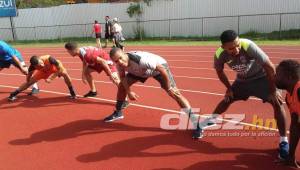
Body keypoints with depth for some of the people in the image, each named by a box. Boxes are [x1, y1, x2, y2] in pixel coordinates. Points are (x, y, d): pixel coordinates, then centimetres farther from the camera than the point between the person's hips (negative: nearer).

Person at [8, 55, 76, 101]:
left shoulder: (49, 59, -45)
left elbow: (60, 68, -39)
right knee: (30, 81, -3)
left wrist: (51, 78, -38)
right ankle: (13, 94, 14)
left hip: (54, 67, -2)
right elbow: (29, 75, -12)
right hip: (43, 71, 2)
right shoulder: (32, 66, -34)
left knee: (64, 73, -28)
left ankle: (72, 93, -12)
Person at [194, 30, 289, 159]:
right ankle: (208, 121, 32)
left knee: (277, 103, -17)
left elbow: (270, 67, -28)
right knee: (227, 100, 8)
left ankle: (283, 141, -2)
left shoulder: (248, 46, -38)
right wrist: (229, 88, 3)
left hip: (262, 77, -3)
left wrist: (273, 90, -21)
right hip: (242, 79, 3)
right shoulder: (219, 54, -27)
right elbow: (220, 71, -3)